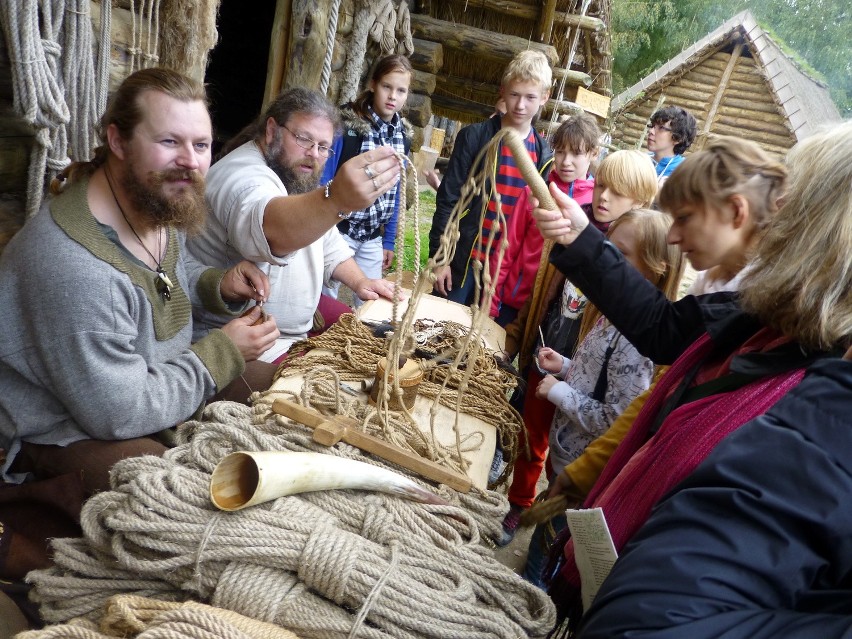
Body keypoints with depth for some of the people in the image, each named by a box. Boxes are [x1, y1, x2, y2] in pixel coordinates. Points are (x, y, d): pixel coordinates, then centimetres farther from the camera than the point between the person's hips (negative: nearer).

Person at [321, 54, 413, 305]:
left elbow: (396, 193, 10)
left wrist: (389, 241, 11)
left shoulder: (403, 136, 3)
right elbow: (323, 181, -11)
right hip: (339, 231, -5)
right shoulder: (346, 125, -13)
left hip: (374, 238, 5)